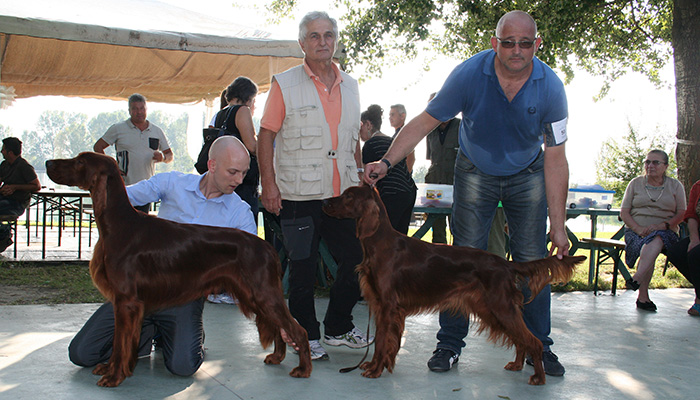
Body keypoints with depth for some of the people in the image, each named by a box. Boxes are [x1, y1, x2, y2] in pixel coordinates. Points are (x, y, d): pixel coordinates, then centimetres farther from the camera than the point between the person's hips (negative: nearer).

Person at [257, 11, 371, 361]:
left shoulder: (350, 86, 13)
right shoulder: (285, 84, -2)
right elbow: (266, 137, -5)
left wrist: (359, 179, 15)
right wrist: (268, 184, -13)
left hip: (342, 195, 5)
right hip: (299, 196, -5)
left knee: (357, 261, 8)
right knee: (303, 270, 3)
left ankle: (338, 328, 28)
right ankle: (306, 336, 20)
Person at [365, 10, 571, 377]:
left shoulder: (550, 87, -20)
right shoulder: (470, 74, -22)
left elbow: (555, 159, -16)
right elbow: (425, 121, -16)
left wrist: (558, 226, -17)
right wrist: (387, 161, -27)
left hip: (527, 176, 1)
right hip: (475, 173, -1)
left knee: (533, 261, -2)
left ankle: (537, 346, 13)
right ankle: (449, 344, 5)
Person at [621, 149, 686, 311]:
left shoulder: (675, 186, 14)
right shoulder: (635, 183, 14)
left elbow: (681, 213, 4)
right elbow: (624, 212, 7)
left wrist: (662, 225, -15)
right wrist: (638, 229, -11)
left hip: (666, 232, 0)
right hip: (636, 231, 1)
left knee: (656, 239, -38)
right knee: (649, 249, -34)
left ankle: (636, 278, -52)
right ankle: (643, 296, -37)